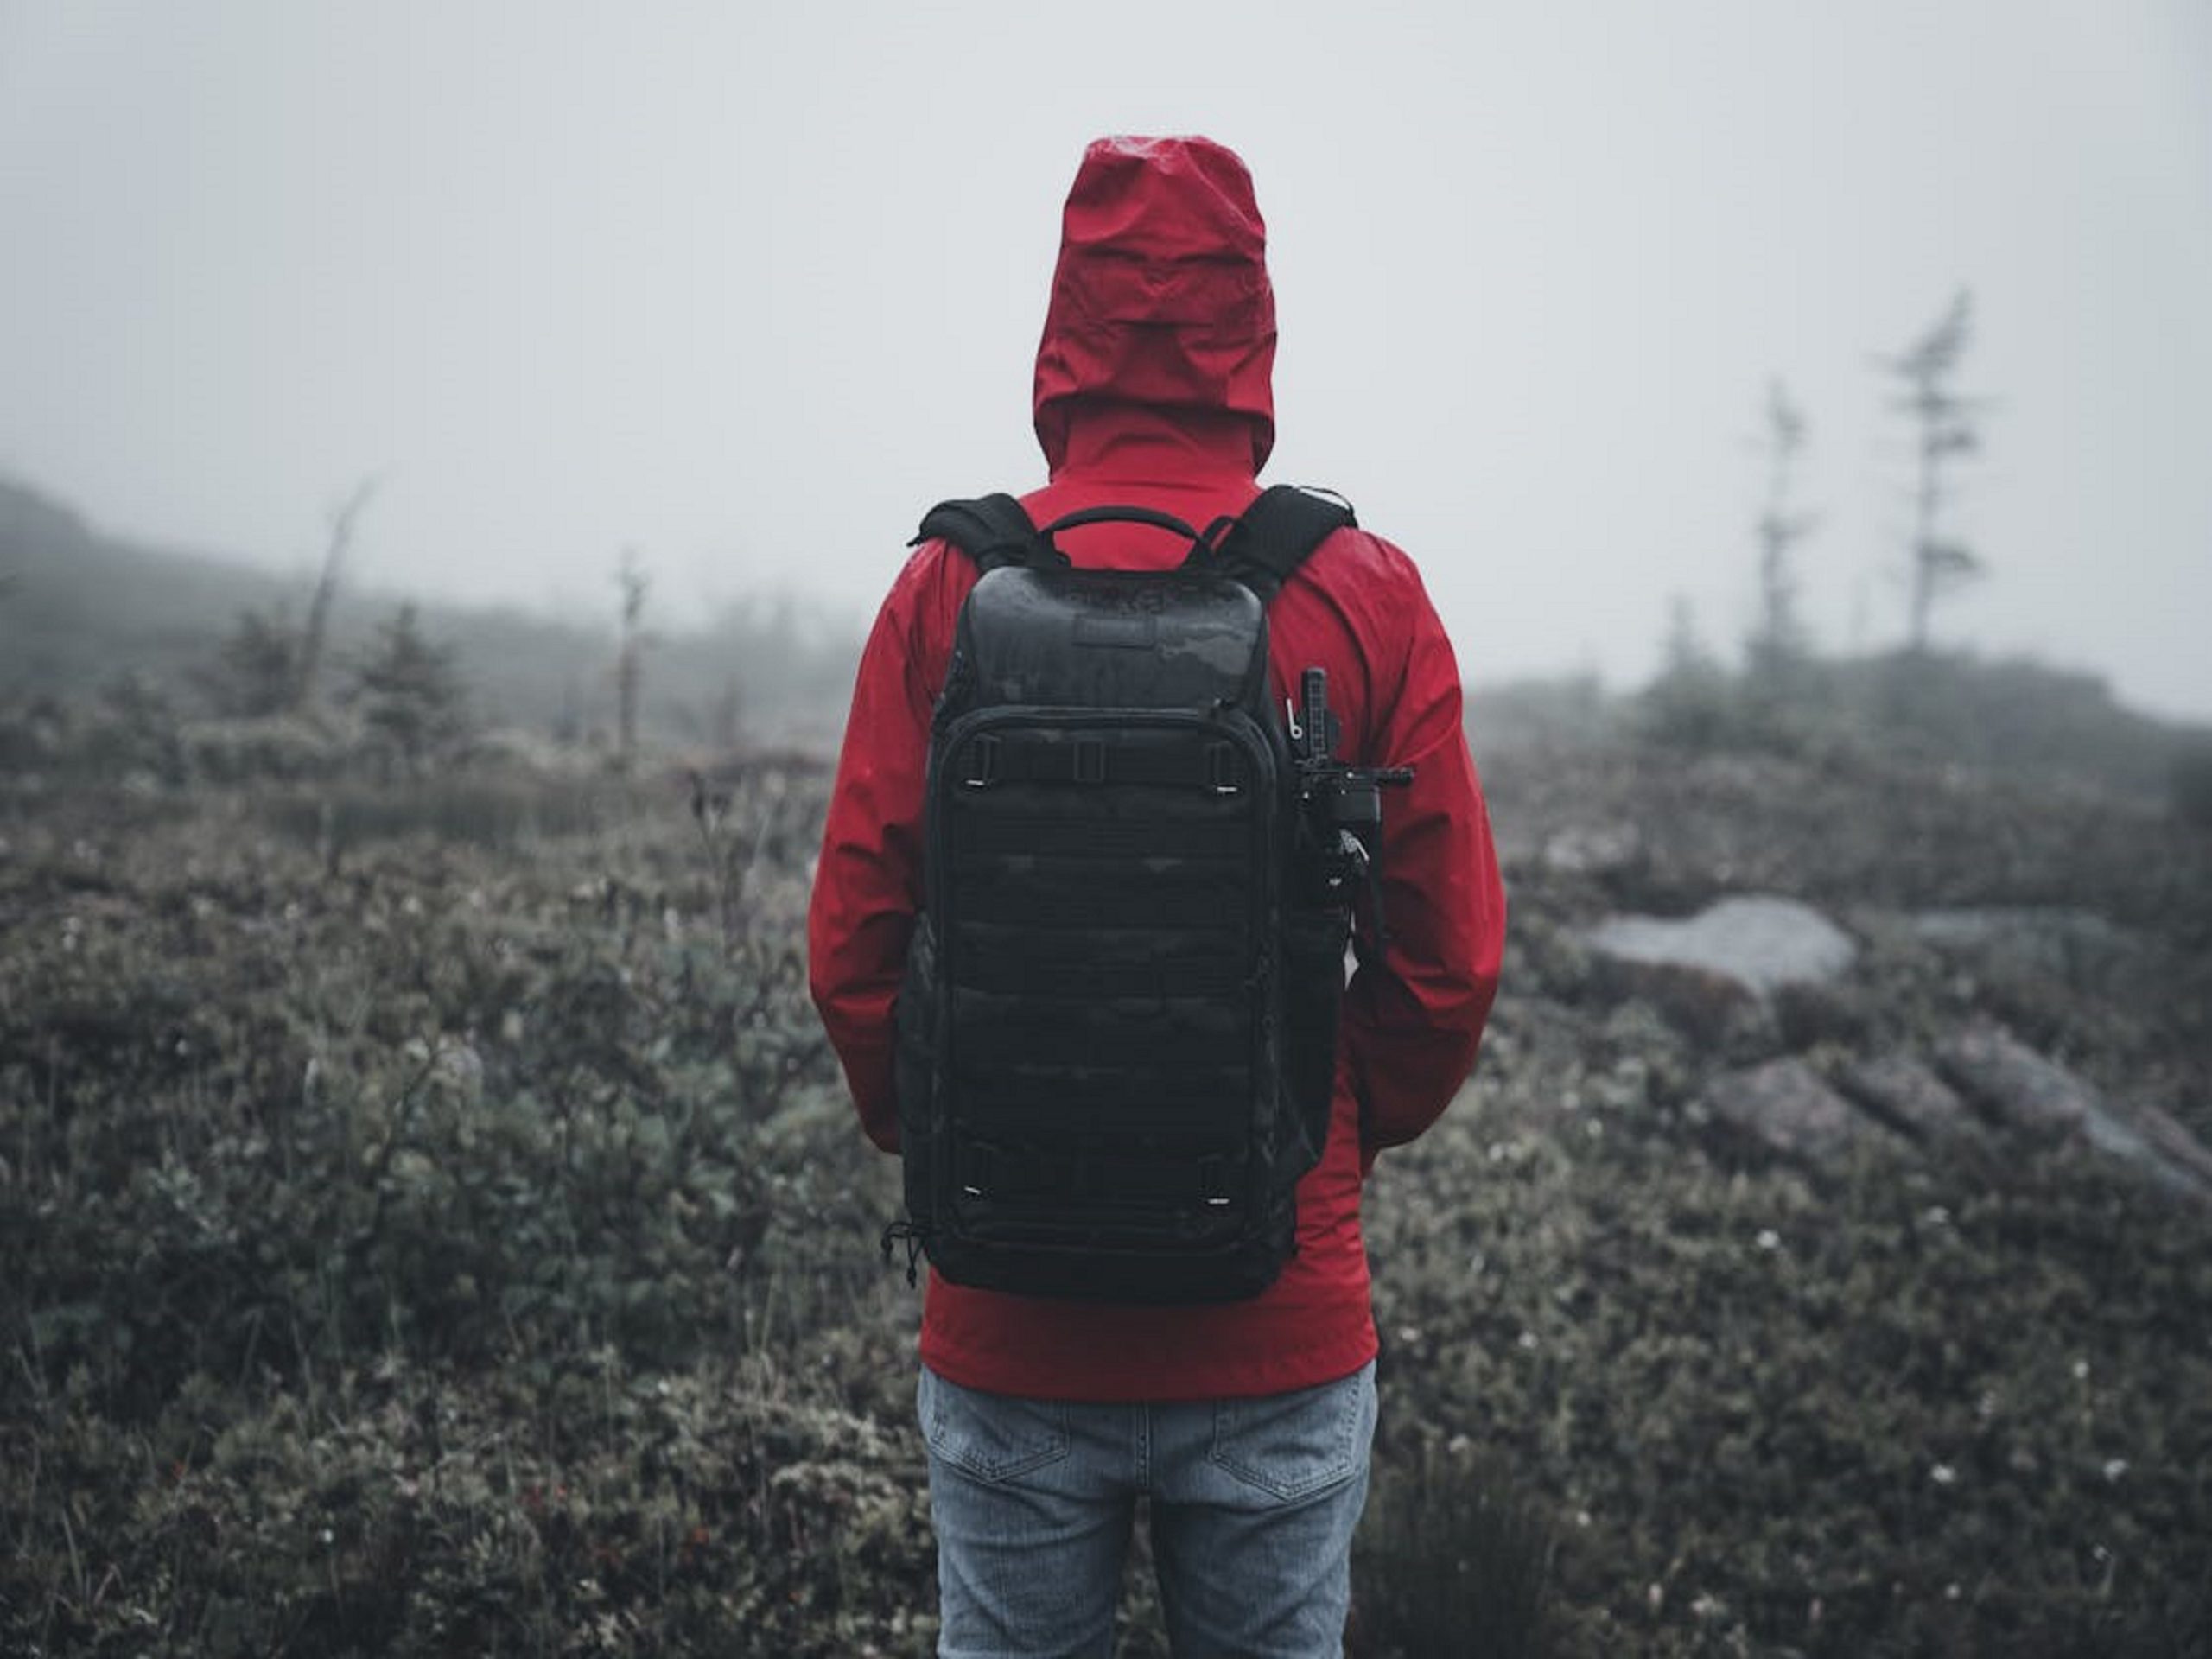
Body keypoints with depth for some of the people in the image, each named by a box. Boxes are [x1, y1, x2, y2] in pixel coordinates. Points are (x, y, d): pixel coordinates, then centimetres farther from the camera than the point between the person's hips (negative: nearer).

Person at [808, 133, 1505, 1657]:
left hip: (1009, 1317, 0)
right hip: (1284, 1322, 0)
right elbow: (1454, 952, -4)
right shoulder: (1368, 598, -5)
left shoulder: (953, 590, -5)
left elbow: (855, 939, -5)